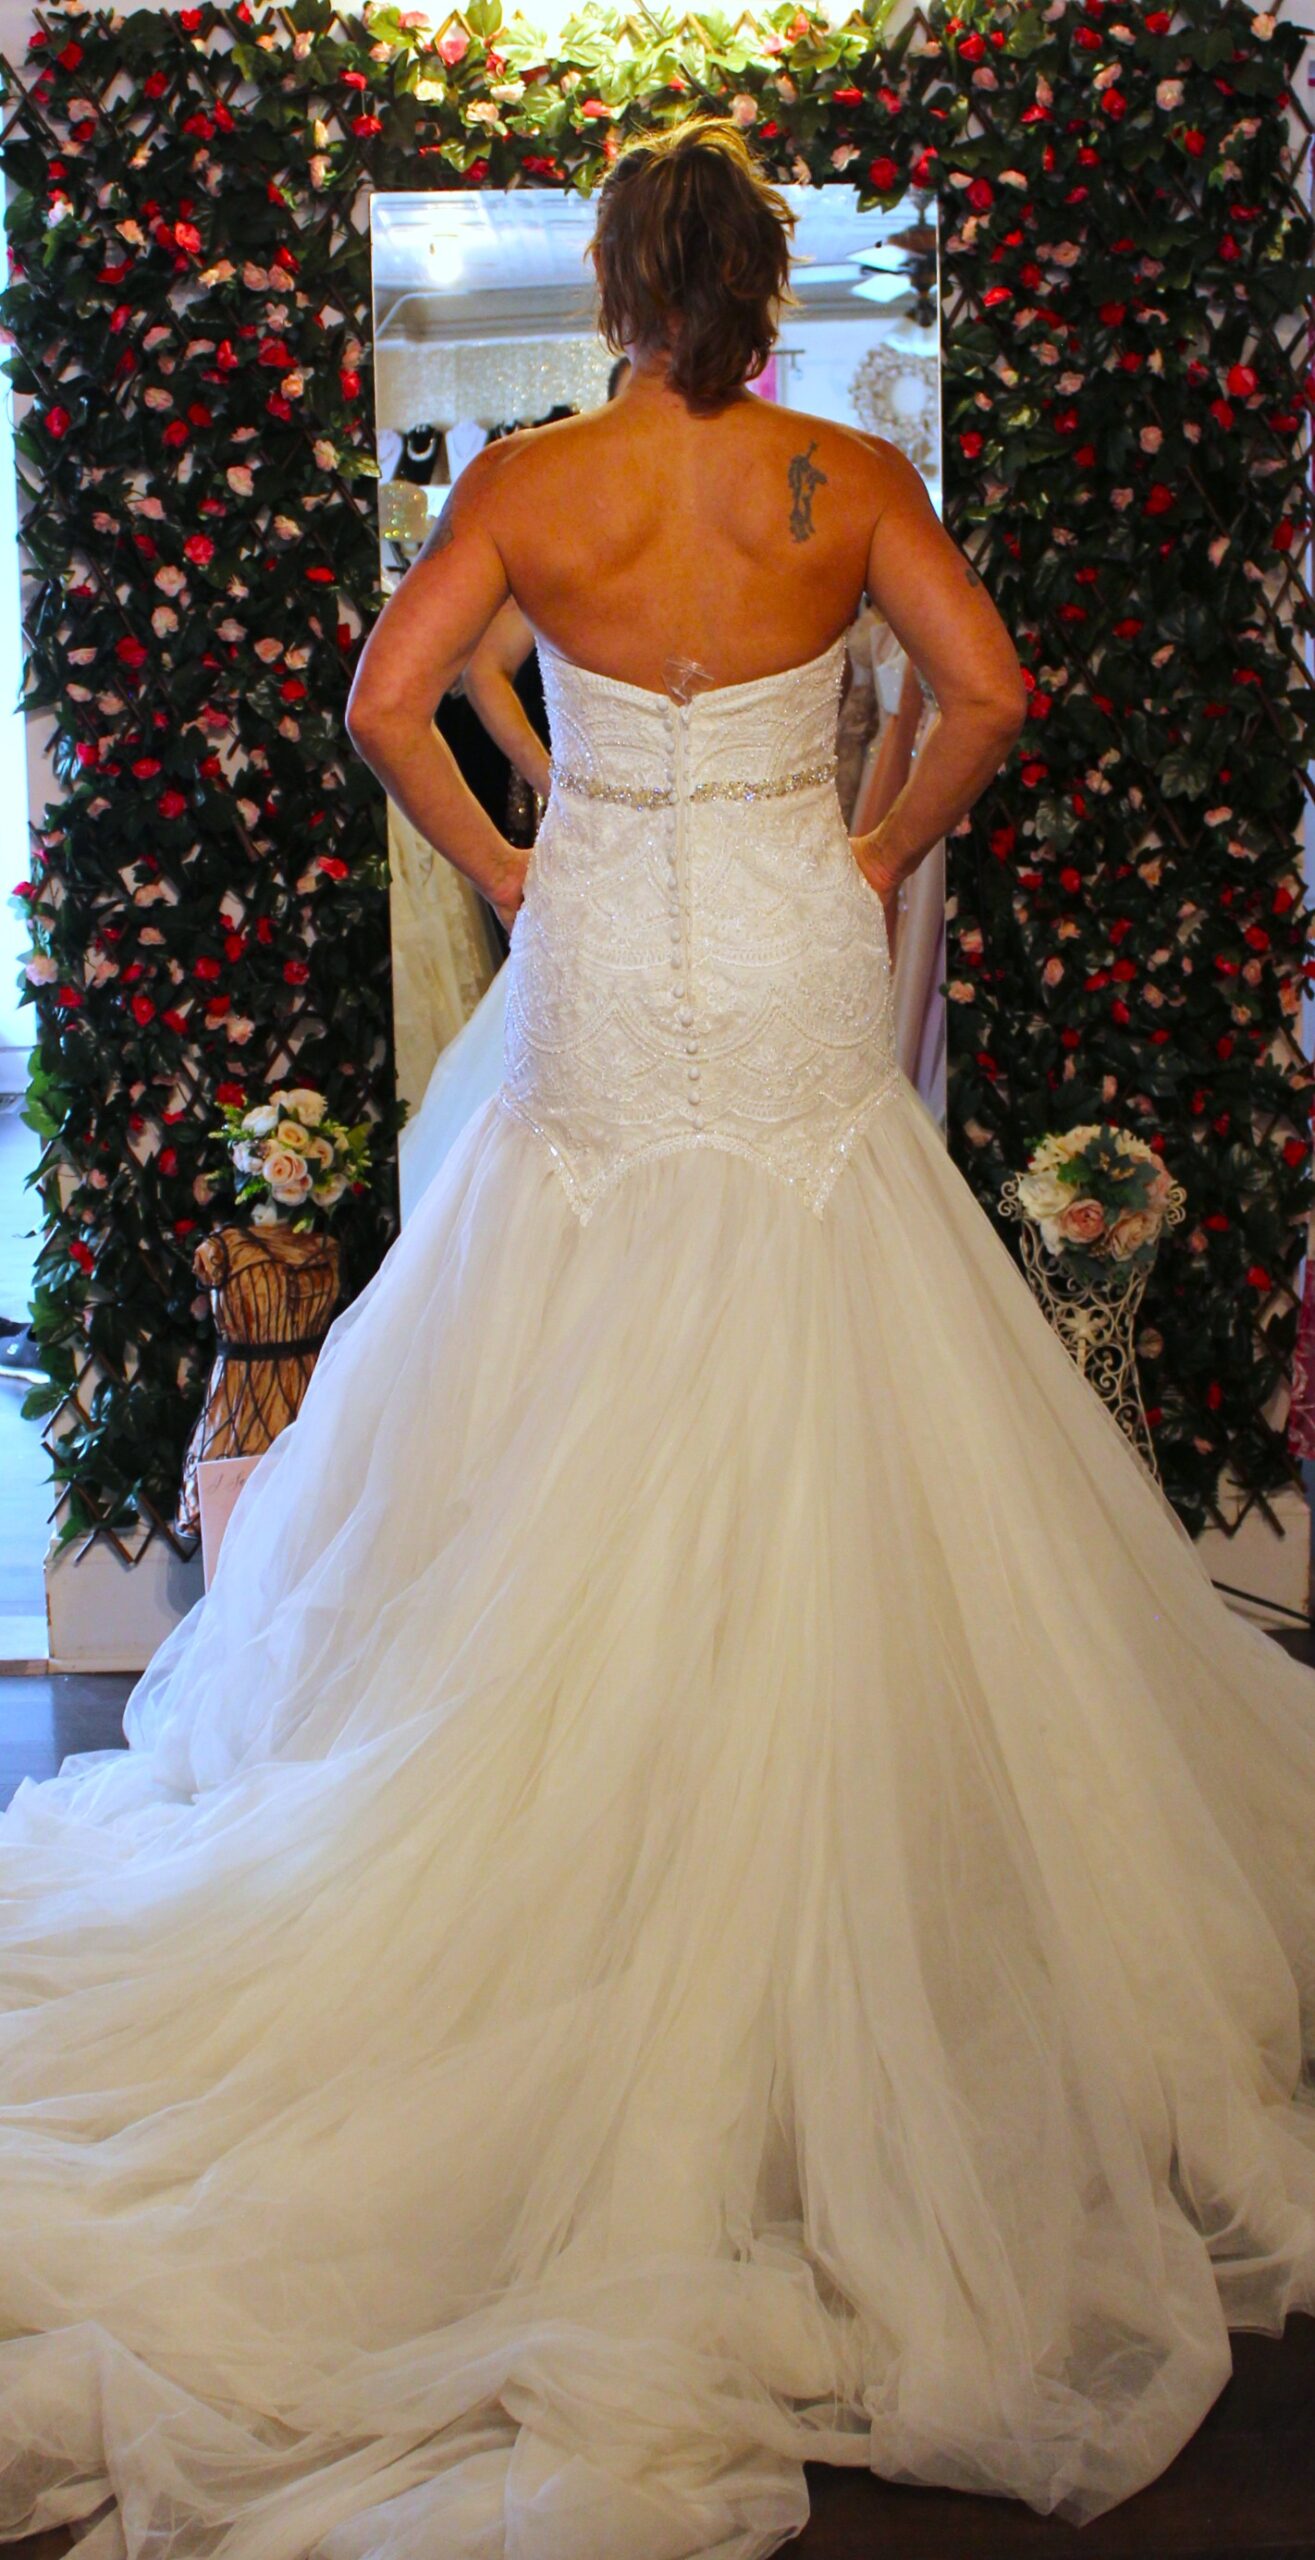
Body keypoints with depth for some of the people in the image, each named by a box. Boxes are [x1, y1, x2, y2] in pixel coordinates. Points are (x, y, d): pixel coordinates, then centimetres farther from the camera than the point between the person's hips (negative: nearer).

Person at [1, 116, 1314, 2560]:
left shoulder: (527, 489, -5)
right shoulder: (852, 483, -5)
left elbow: (386, 697, -6)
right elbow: (987, 690, -5)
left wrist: (499, 866, 6)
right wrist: (885, 851, 9)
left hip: (604, 983, 0)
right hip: (797, 978, 0)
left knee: (581, 1448, 11)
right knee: (819, 1432, 9)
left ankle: (583, 1817, 17)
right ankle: (823, 1844, 15)